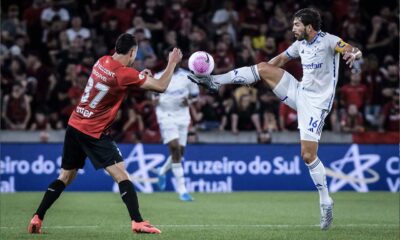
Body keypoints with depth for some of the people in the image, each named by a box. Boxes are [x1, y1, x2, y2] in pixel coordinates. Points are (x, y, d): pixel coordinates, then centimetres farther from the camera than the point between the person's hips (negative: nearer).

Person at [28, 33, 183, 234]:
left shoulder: (103, 61, 5)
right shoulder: (124, 74, -16)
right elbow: (161, 86, -12)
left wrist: (140, 76, 14)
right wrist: (172, 63, 0)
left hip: (74, 125, 7)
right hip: (94, 132, -7)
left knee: (65, 177, 14)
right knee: (121, 174, -7)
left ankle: (37, 218, 10)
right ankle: (137, 222, -16)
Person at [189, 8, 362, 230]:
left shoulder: (328, 41, -16)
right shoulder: (300, 44, 5)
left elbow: (353, 50, -33)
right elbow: (281, 59, 22)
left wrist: (353, 54, -56)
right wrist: (260, 72, 20)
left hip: (316, 103, -7)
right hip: (299, 93, 7)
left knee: (308, 155, -12)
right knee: (263, 67, -5)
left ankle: (326, 202, 0)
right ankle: (215, 81, 1)